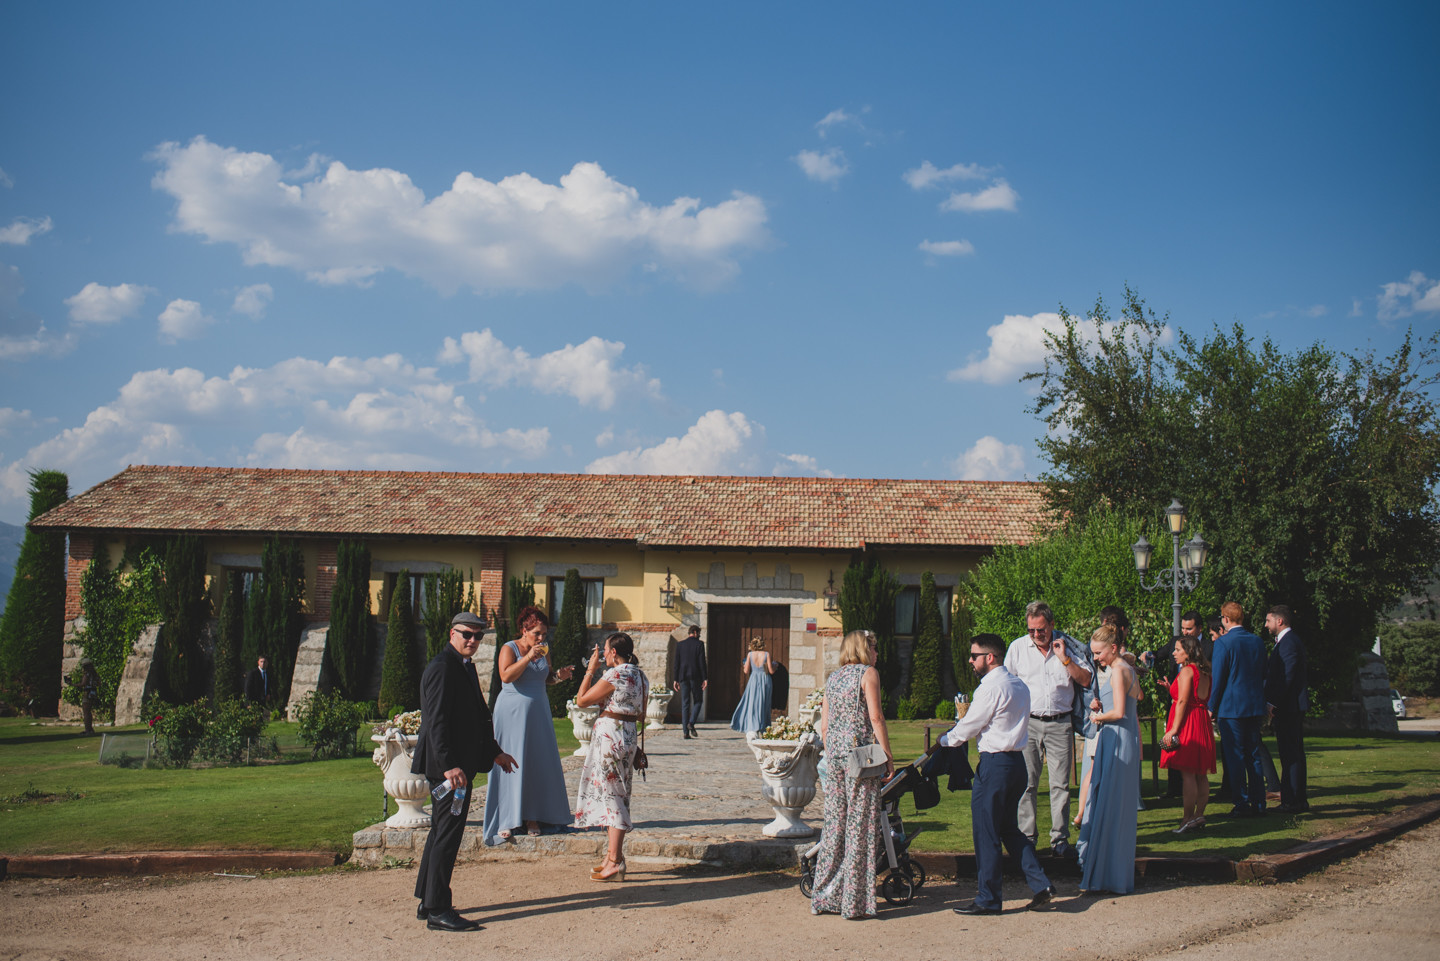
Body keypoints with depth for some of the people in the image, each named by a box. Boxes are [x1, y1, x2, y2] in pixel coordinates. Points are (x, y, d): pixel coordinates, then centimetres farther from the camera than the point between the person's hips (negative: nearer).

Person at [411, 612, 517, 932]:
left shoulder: (465, 666, 16)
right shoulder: (442, 666, -16)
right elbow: (436, 721, -23)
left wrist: (494, 752, 25)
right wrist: (449, 765, -29)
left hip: (459, 763, 11)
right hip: (449, 764, -11)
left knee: (442, 831, 17)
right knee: (448, 833, -7)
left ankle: (427, 902, 26)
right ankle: (437, 911, -1)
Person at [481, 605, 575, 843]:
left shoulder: (544, 650, 10)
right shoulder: (509, 648, -6)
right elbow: (506, 676, -20)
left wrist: (558, 676, 0)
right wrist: (528, 657, -24)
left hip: (538, 712, 5)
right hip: (513, 712, -5)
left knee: (539, 764, 3)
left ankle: (533, 817, 10)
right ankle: (506, 820, -1)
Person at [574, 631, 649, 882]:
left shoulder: (614, 675, -16)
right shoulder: (640, 676, 10)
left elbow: (581, 700, -10)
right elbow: (641, 716, 16)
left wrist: (591, 670, -3)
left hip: (610, 734, -9)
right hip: (629, 735, 9)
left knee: (610, 795, -5)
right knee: (617, 794, 16)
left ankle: (615, 863, -5)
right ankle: (613, 855, 23)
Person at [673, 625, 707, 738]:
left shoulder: (680, 645, 7)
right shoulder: (699, 644, -4)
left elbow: (676, 663, 5)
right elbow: (702, 662, -8)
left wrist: (676, 679, 9)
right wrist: (705, 679, -6)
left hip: (683, 677, 3)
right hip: (696, 677, -3)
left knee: (685, 704, 5)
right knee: (698, 701, 10)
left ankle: (686, 731, 2)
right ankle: (691, 723, -12)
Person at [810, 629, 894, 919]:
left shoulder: (832, 678, 16)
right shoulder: (868, 673, -3)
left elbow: (824, 725, 15)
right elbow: (876, 718, -10)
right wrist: (888, 756, -7)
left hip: (835, 755, 6)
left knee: (834, 824, 10)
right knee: (860, 826, -2)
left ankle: (825, 897, 14)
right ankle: (854, 902, 0)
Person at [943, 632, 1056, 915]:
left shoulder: (991, 688, -16)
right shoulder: (1020, 686, 11)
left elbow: (968, 727, -11)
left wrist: (944, 740, 7)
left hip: (994, 764, -9)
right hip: (1017, 761, 9)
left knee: (985, 833, 1)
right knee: (1010, 828, 17)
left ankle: (988, 899, 8)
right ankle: (1040, 884, 10)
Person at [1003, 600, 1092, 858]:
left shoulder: (1068, 644, 3)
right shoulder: (1018, 647, 4)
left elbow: (1086, 680, 3)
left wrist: (1065, 660, -10)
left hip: (1059, 723, 0)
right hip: (1027, 723, 0)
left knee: (1060, 784, 1)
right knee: (1026, 783, 0)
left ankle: (1060, 838, 9)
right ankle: (1026, 836, 9)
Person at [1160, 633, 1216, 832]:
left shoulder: (1187, 670, -12)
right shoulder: (1204, 672, 14)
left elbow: (1182, 701, -17)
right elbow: (1205, 699, 16)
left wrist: (1174, 729, -18)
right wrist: (1172, 689, 19)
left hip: (1187, 722, -9)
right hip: (1202, 722, 9)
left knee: (1187, 773, -8)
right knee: (1201, 774, 11)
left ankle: (1188, 818, -9)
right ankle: (1199, 815, 14)